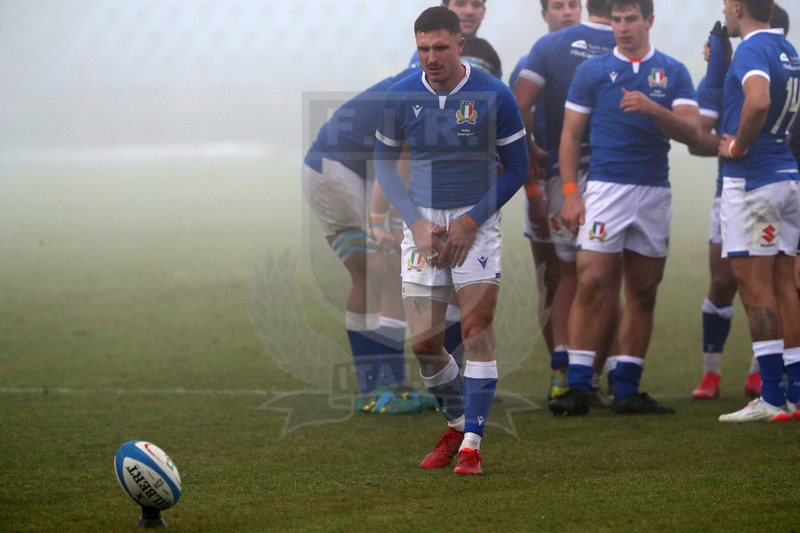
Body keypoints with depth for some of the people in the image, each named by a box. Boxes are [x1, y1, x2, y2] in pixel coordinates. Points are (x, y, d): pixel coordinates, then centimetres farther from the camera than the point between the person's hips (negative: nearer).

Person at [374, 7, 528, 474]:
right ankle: (458, 422, 24)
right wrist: (415, 221, -4)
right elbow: (385, 164, 9)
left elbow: (516, 168, 0)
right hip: (425, 222, 2)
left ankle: (472, 444, -9)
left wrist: (471, 221, -10)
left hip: (477, 220, -2)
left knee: (478, 323, -15)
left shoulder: (494, 96, -9)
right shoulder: (401, 97, -3)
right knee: (424, 341, -2)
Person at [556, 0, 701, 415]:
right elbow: (571, 135, 6)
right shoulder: (591, 71, 5)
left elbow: (691, 132, -3)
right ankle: (577, 387, -10)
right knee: (593, 285, -12)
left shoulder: (673, 73, 8)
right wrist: (570, 193, -4)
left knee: (643, 294, 4)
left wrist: (651, 108, -20)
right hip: (606, 189, -2)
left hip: (655, 191, 3)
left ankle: (627, 390, 9)